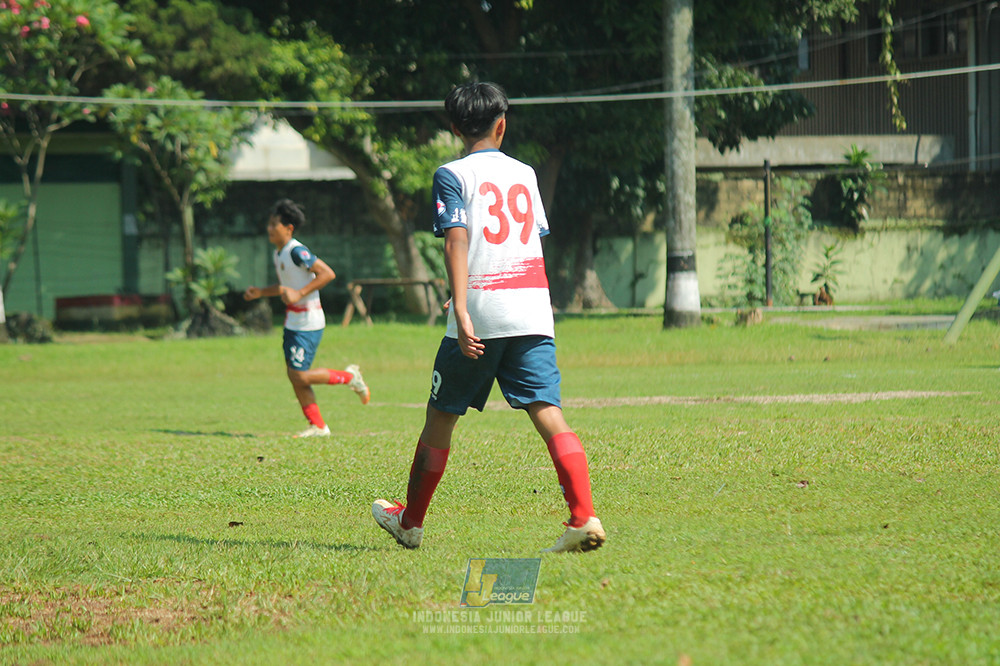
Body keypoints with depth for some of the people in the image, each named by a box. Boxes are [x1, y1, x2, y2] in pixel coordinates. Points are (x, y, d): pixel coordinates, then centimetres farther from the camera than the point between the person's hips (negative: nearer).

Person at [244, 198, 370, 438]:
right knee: (295, 376, 6)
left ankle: (349, 377, 6)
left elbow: (327, 273, -22)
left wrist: (299, 294, -25)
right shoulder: (278, 254, 12)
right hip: (293, 322, 9)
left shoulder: (297, 252, -17)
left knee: (300, 375, -12)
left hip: (308, 323, -9)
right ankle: (317, 426, 12)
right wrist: (260, 292, 13)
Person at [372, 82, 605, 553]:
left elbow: (457, 240, -12)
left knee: (441, 415, 12)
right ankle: (584, 518, -24)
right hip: (532, 309, 3)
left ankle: (410, 522, 25)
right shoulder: (525, 174, 16)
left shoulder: (453, 175, 1)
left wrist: (461, 311, -21)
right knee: (547, 412, -7)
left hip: (481, 306, -3)